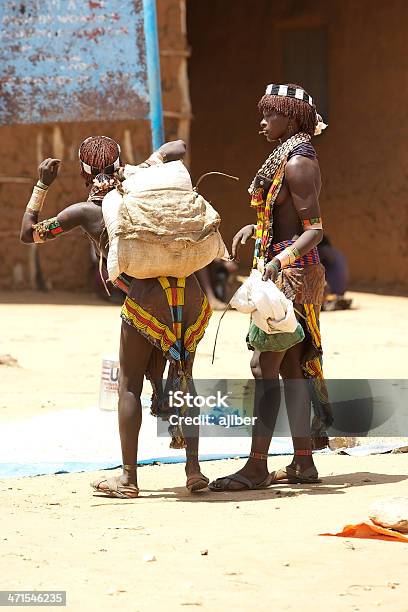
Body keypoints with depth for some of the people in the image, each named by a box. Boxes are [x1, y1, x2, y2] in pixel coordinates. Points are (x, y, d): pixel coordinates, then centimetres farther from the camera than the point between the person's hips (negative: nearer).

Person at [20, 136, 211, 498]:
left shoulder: (85, 211, 9)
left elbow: (29, 233, 20)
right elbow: (178, 148, 30)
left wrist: (42, 185, 24)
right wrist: (142, 169, 17)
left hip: (146, 296, -4)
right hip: (189, 291, 4)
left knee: (130, 384, 8)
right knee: (182, 379, 15)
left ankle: (128, 478, 7)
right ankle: (194, 469, 10)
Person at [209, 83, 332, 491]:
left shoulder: (297, 163, -15)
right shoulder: (290, 158, 15)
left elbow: (314, 229, -20)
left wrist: (280, 259, -33)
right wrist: (254, 229, 14)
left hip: (291, 272, -10)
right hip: (286, 272, 10)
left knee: (264, 366, -11)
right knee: (289, 366, 11)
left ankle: (257, 466, -12)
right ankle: (303, 462, 14)